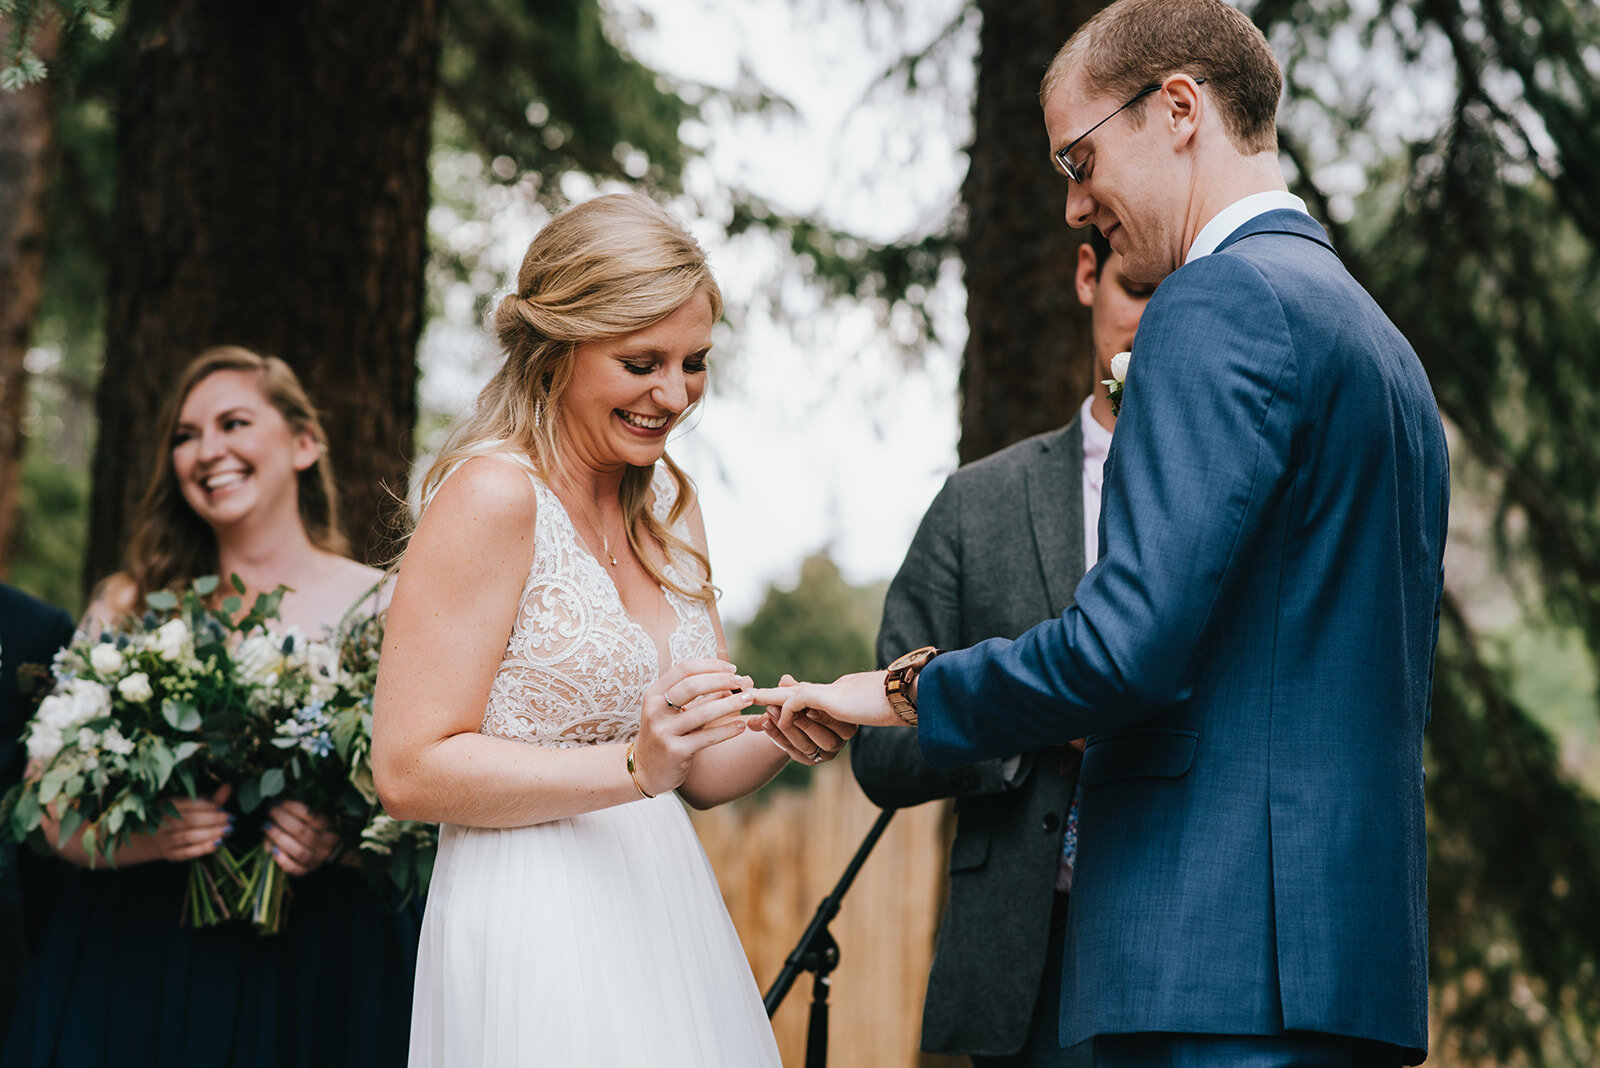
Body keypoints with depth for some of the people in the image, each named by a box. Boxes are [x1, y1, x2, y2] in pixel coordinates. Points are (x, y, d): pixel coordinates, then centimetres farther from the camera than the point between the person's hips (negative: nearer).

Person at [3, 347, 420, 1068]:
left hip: (319, 962, -1)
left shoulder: (384, 608, 4)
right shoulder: (129, 606, 8)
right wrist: (135, 836, -15)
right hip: (138, 967, 1)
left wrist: (347, 836, -18)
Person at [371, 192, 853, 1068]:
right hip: (533, 936, -7)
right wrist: (635, 766, -24)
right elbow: (410, 772, -17)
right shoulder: (492, 494, -12)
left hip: (664, 922, 8)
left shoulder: (667, 500, 11)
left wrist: (788, 735, -7)